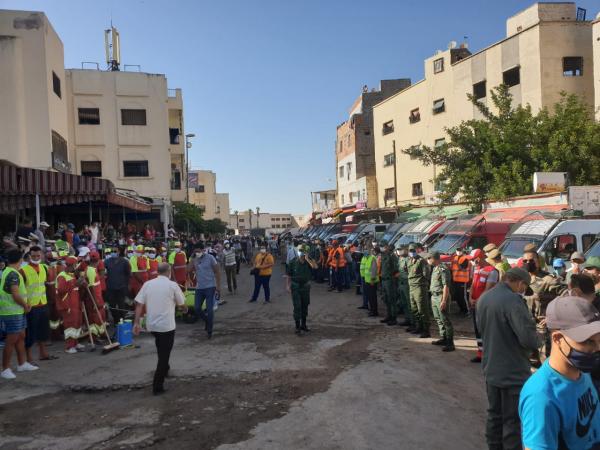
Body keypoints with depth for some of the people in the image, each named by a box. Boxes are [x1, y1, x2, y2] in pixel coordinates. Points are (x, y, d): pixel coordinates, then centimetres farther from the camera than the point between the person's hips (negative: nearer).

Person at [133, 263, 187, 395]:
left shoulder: (147, 284, 2)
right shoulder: (172, 285, -8)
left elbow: (139, 304, -3)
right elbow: (181, 304, 1)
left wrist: (136, 322, 0)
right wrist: (185, 309, 23)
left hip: (151, 325, 5)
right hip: (167, 325, -5)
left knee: (161, 350, 30)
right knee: (164, 354, 3)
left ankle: (164, 369, 46)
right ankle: (157, 386, 4)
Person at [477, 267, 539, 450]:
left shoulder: (483, 297, 5)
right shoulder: (513, 300, -23)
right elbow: (529, 339, -25)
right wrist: (535, 340, -4)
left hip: (490, 369, 8)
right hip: (513, 372, -8)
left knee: (494, 415, 20)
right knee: (513, 421, 6)